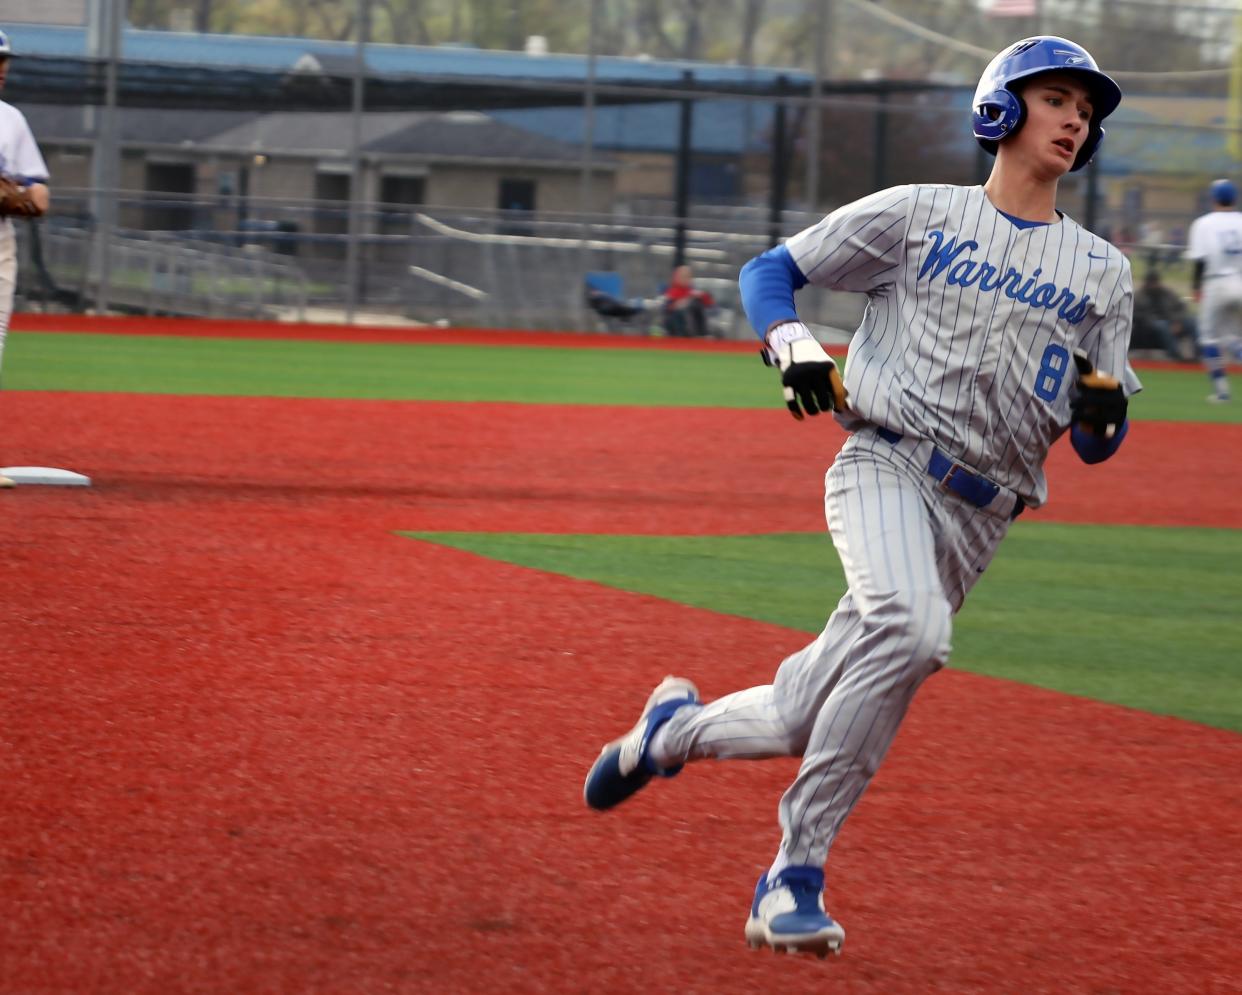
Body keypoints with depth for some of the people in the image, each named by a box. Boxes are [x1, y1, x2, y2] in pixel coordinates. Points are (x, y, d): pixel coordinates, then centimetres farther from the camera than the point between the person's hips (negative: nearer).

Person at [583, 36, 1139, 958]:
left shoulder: (1101, 270, 13)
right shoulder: (917, 215, 7)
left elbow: (1094, 444, 13)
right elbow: (770, 269, 12)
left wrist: (1105, 409, -11)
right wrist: (794, 347, -9)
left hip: (979, 516, 4)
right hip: (884, 463, -4)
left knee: (801, 723, 2)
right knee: (909, 625, -35)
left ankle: (679, 725, 35)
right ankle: (796, 872, -29)